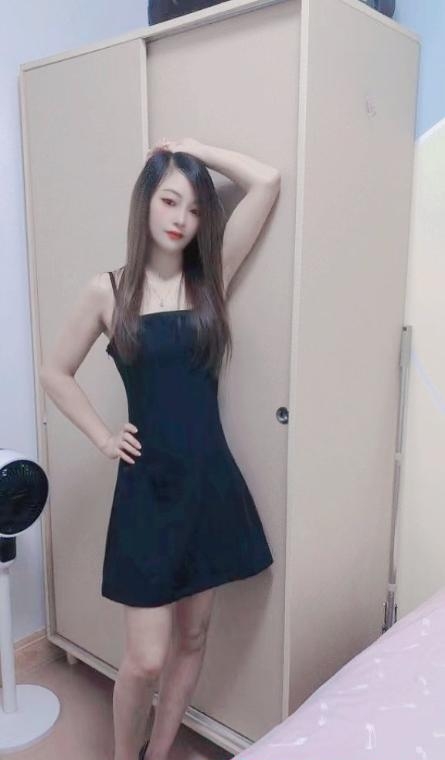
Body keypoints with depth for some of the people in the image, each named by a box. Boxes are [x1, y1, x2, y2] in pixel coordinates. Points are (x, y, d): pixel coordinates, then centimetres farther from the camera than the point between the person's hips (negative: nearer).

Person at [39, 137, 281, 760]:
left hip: (211, 480, 3)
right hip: (147, 487, -2)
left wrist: (196, 149, 4)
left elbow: (267, 182, -4)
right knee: (146, 658, 3)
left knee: (193, 637, 16)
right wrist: (103, 438, 1)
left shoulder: (211, 278, 2)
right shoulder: (107, 291, -2)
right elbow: (55, 373, 8)